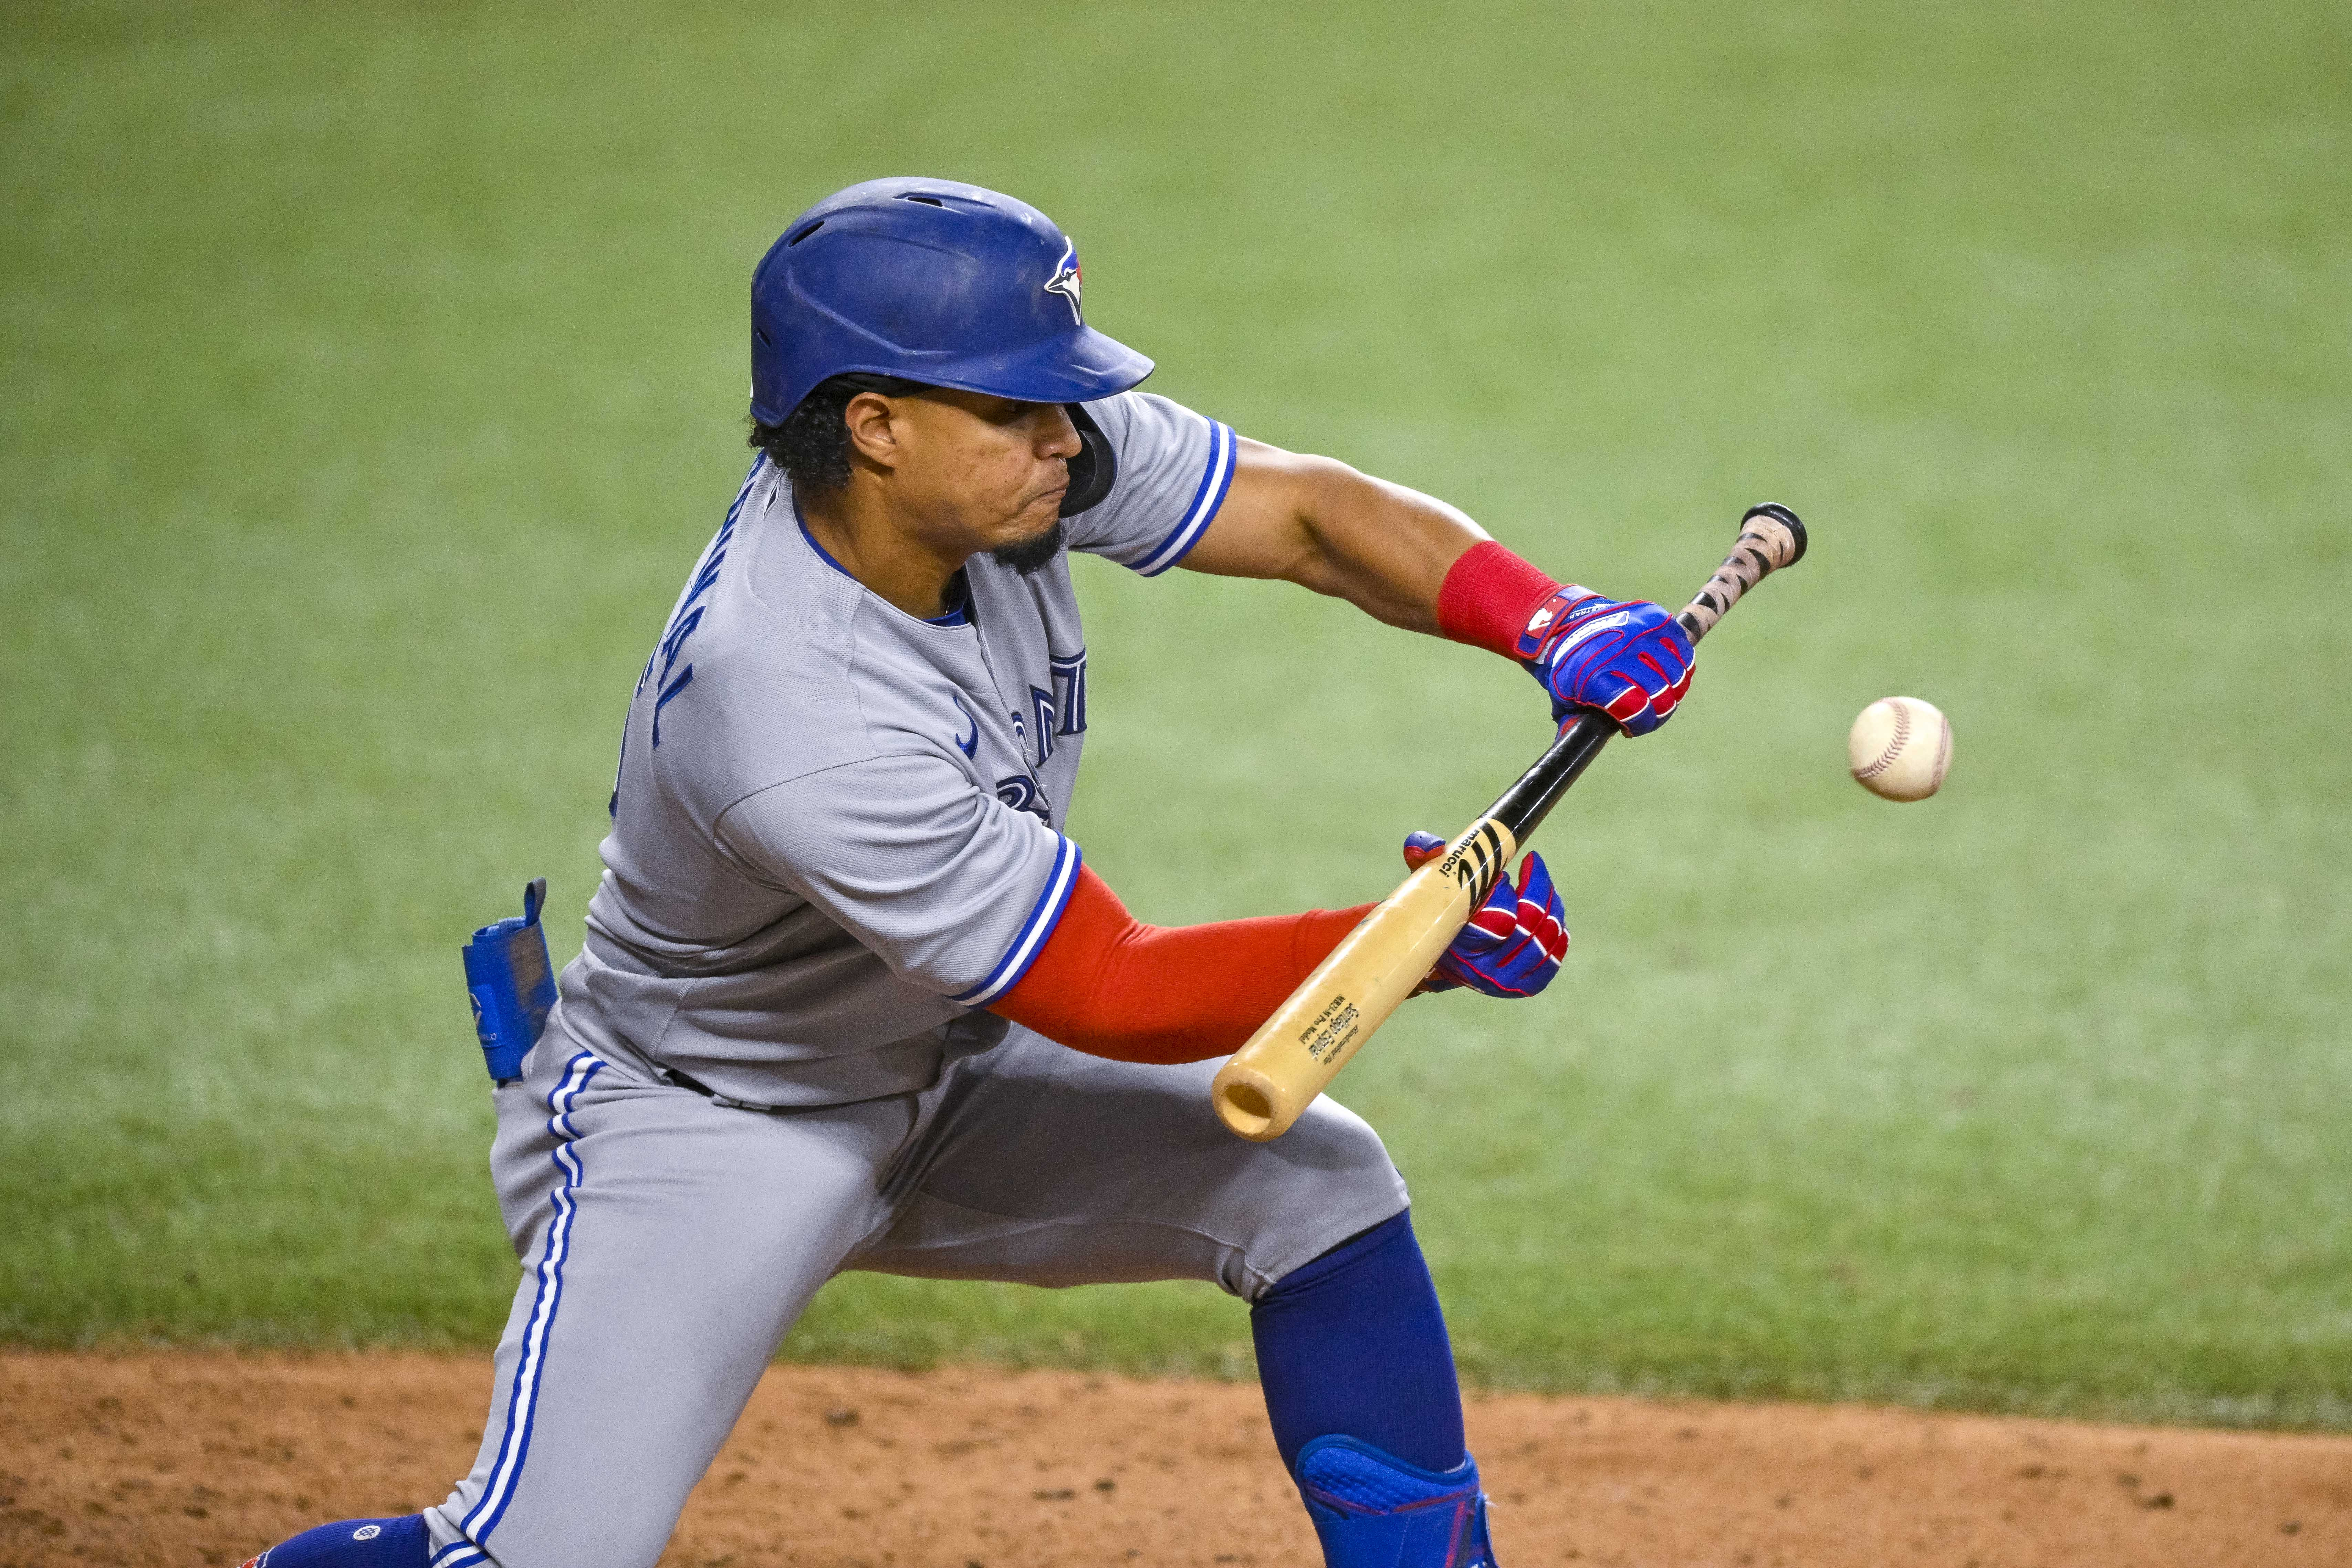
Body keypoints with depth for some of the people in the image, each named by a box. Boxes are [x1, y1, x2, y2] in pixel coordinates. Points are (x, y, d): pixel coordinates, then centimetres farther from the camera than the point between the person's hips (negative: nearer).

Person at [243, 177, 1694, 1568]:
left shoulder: (1017, 452, -18)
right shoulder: (798, 728, -38)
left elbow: (1314, 513, -10)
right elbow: (1111, 994, -30)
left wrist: (1550, 622, -28)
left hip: (947, 1072, 8)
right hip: (700, 1131, -8)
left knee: (1318, 1184, -1)